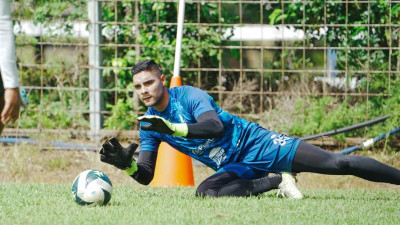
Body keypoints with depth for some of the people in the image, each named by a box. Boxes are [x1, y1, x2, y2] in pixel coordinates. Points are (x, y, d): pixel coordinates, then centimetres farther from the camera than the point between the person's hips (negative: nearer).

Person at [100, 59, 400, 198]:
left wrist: (173, 128, -43)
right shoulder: (149, 124, 4)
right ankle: (274, 182, -10)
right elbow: (146, 176, 3)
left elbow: (214, 126, -33)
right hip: (235, 167, 6)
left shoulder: (188, 96, -15)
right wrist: (126, 163, -19)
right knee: (206, 192, -29)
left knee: (337, 163, -15)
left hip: (256, 143, -6)